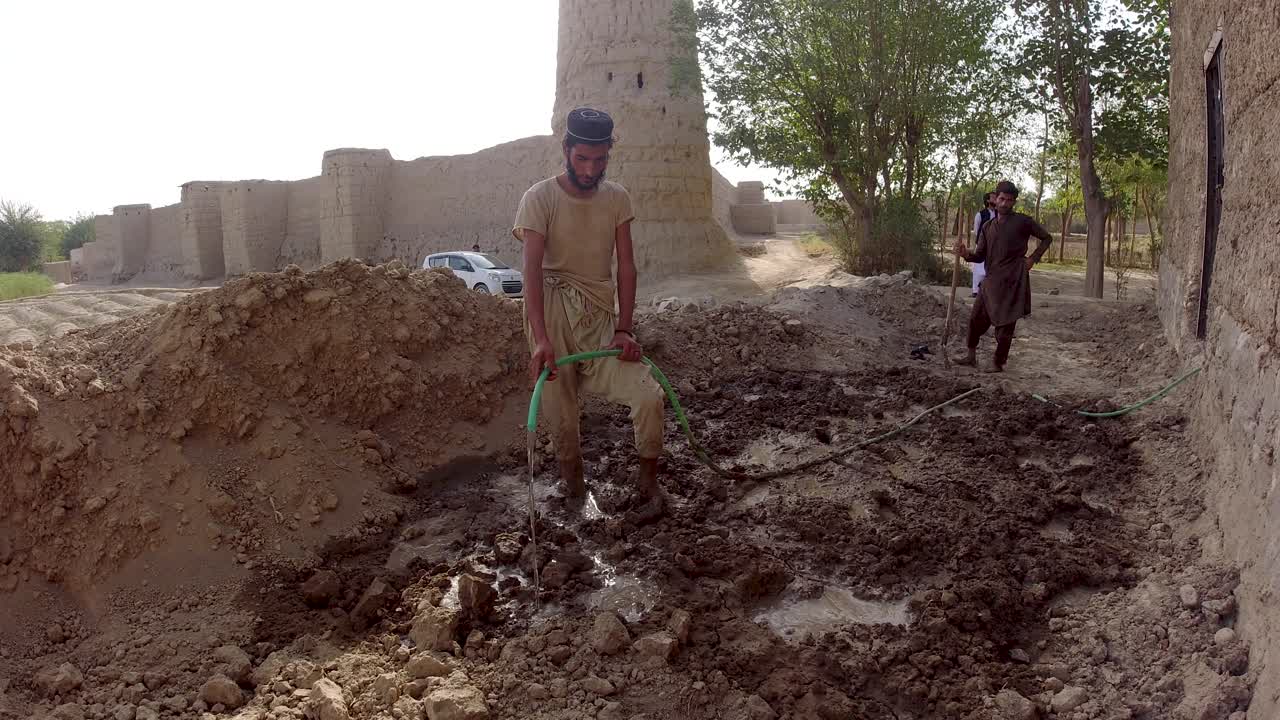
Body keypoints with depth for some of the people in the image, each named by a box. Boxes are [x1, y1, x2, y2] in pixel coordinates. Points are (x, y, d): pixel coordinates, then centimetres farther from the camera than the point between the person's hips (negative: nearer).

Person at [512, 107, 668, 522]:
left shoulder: (616, 198, 3)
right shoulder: (539, 199, -8)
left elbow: (626, 266, 2)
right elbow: (532, 270, -18)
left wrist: (624, 329, -8)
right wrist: (541, 339, -29)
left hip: (600, 316, 3)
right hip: (551, 311, -2)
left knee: (648, 395, -12)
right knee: (560, 413, -1)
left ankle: (648, 484, 8)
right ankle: (574, 486, 22)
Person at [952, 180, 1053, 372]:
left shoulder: (1023, 221, -2)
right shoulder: (988, 226, 12)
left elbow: (1047, 238, 7)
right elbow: (980, 255, 8)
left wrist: (1033, 259, -1)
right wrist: (966, 253, -11)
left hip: (1012, 282, -5)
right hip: (991, 281, 5)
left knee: (1005, 324, -1)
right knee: (976, 318, 6)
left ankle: (998, 363, 8)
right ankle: (971, 355, 20)